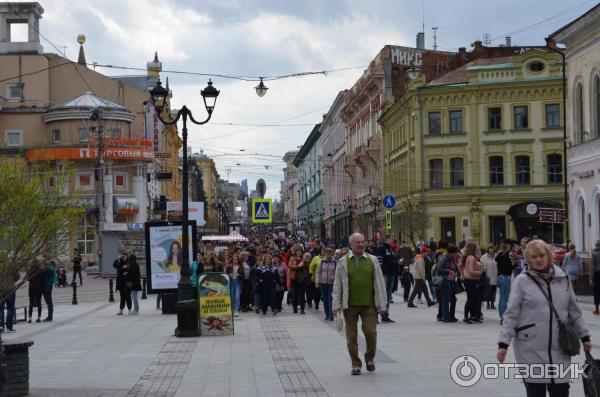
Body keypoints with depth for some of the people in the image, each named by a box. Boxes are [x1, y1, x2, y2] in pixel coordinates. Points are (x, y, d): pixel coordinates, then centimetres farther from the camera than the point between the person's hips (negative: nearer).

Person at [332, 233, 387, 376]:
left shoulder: (372, 260, 8)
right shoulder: (343, 262, 4)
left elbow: (379, 283, 10)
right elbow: (337, 285, 5)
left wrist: (381, 303, 5)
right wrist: (336, 305, 0)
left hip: (368, 304, 0)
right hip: (350, 305, 0)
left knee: (370, 332, -9)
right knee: (351, 336, 3)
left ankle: (369, 358, 17)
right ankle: (356, 365, 15)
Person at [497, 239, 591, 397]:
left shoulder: (562, 278, 8)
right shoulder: (522, 281, -2)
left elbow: (574, 311, 17)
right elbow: (511, 315, -3)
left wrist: (584, 336, 15)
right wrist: (504, 343, -9)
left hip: (559, 349, 3)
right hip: (531, 349, -3)